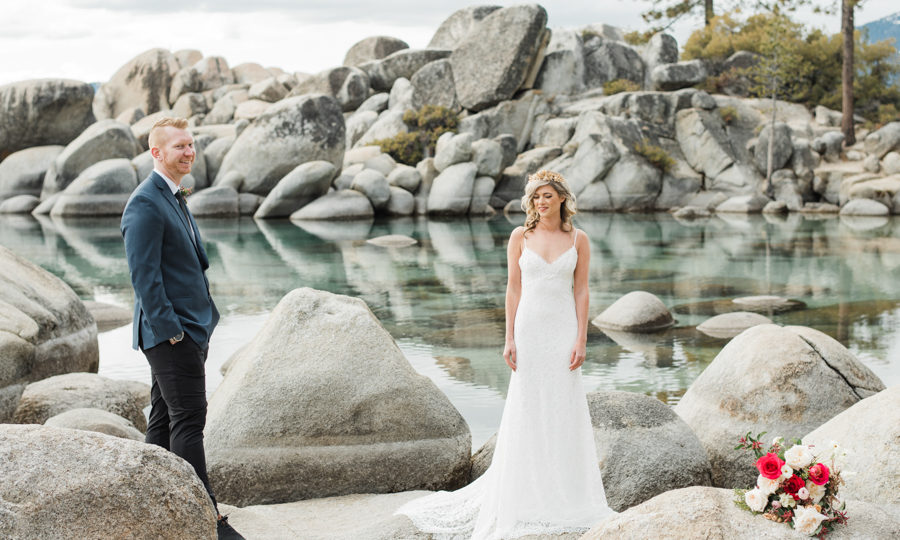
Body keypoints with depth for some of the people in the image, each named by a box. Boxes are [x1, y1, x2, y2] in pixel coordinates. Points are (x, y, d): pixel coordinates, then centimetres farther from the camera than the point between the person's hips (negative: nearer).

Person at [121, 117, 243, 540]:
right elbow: (143, 274, -19)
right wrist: (169, 328, -20)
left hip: (188, 329, 10)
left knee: (164, 419, 13)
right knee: (188, 420, -9)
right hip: (170, 332, -10)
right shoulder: (145, 204, -13)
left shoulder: (174, 200, 19)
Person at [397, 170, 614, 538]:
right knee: (526, 408, 1)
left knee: (563, 408, 3)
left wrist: (581, 340, -5)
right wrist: (509, 339, -4)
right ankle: (525, 497, 10)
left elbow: (581, 291, 2)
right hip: (529, 328, 0)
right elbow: (513, 289, 2)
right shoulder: (520, 236, 2)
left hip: (563, 329, 1)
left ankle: (563, 497, 14)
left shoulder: (578, 239, 3)